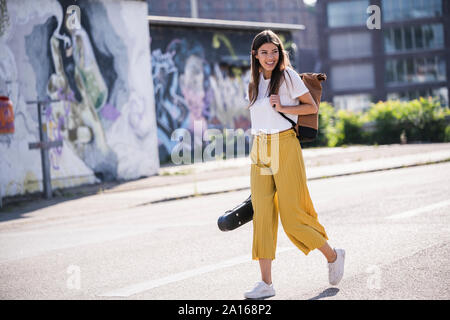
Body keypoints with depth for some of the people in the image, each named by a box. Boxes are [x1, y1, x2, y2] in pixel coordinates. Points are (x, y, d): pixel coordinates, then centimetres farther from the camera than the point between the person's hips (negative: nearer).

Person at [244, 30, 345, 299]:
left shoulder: (288, 76, -3)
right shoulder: (255, 81, 13)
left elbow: (312, 107, -3)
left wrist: (283, 108, -15)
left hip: (285, 148, -5)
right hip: (260, 150, 5)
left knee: (291, 214, -5)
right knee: (262, 215, -3)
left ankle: (333, 255, 19)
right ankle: (266, 283, -2)